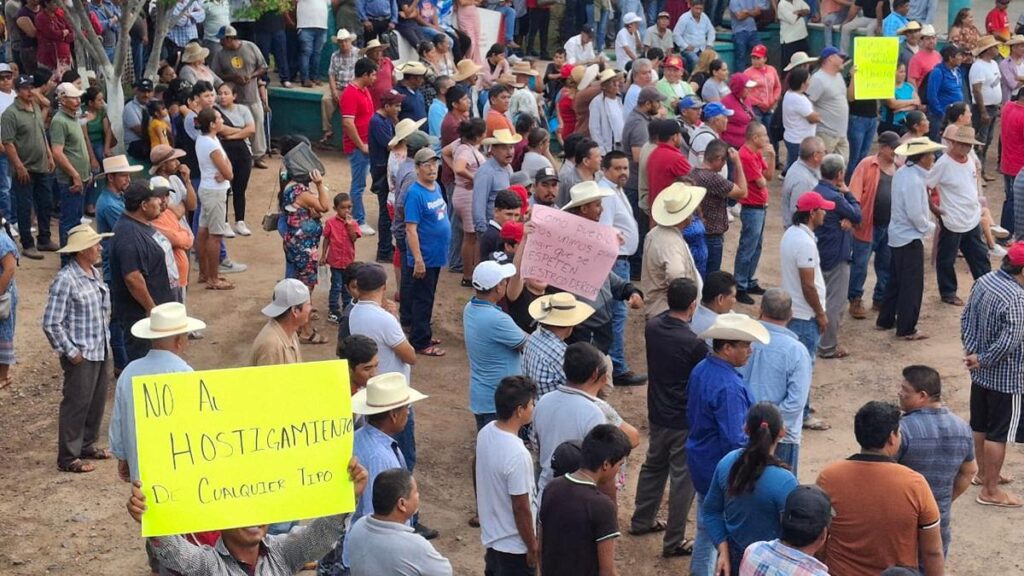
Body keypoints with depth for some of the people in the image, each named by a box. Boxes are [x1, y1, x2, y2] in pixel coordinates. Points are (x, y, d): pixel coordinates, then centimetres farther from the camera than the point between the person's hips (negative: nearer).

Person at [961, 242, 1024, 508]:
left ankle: (983, 473, 42)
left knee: (980, 425, 23)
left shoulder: (983, 281, -3)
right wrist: (982, 360, -16)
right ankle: (990, 491, 15)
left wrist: (973, 352, 1)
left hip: (981, 373, 9)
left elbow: (967, 319, 4)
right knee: (998, 434, 5)